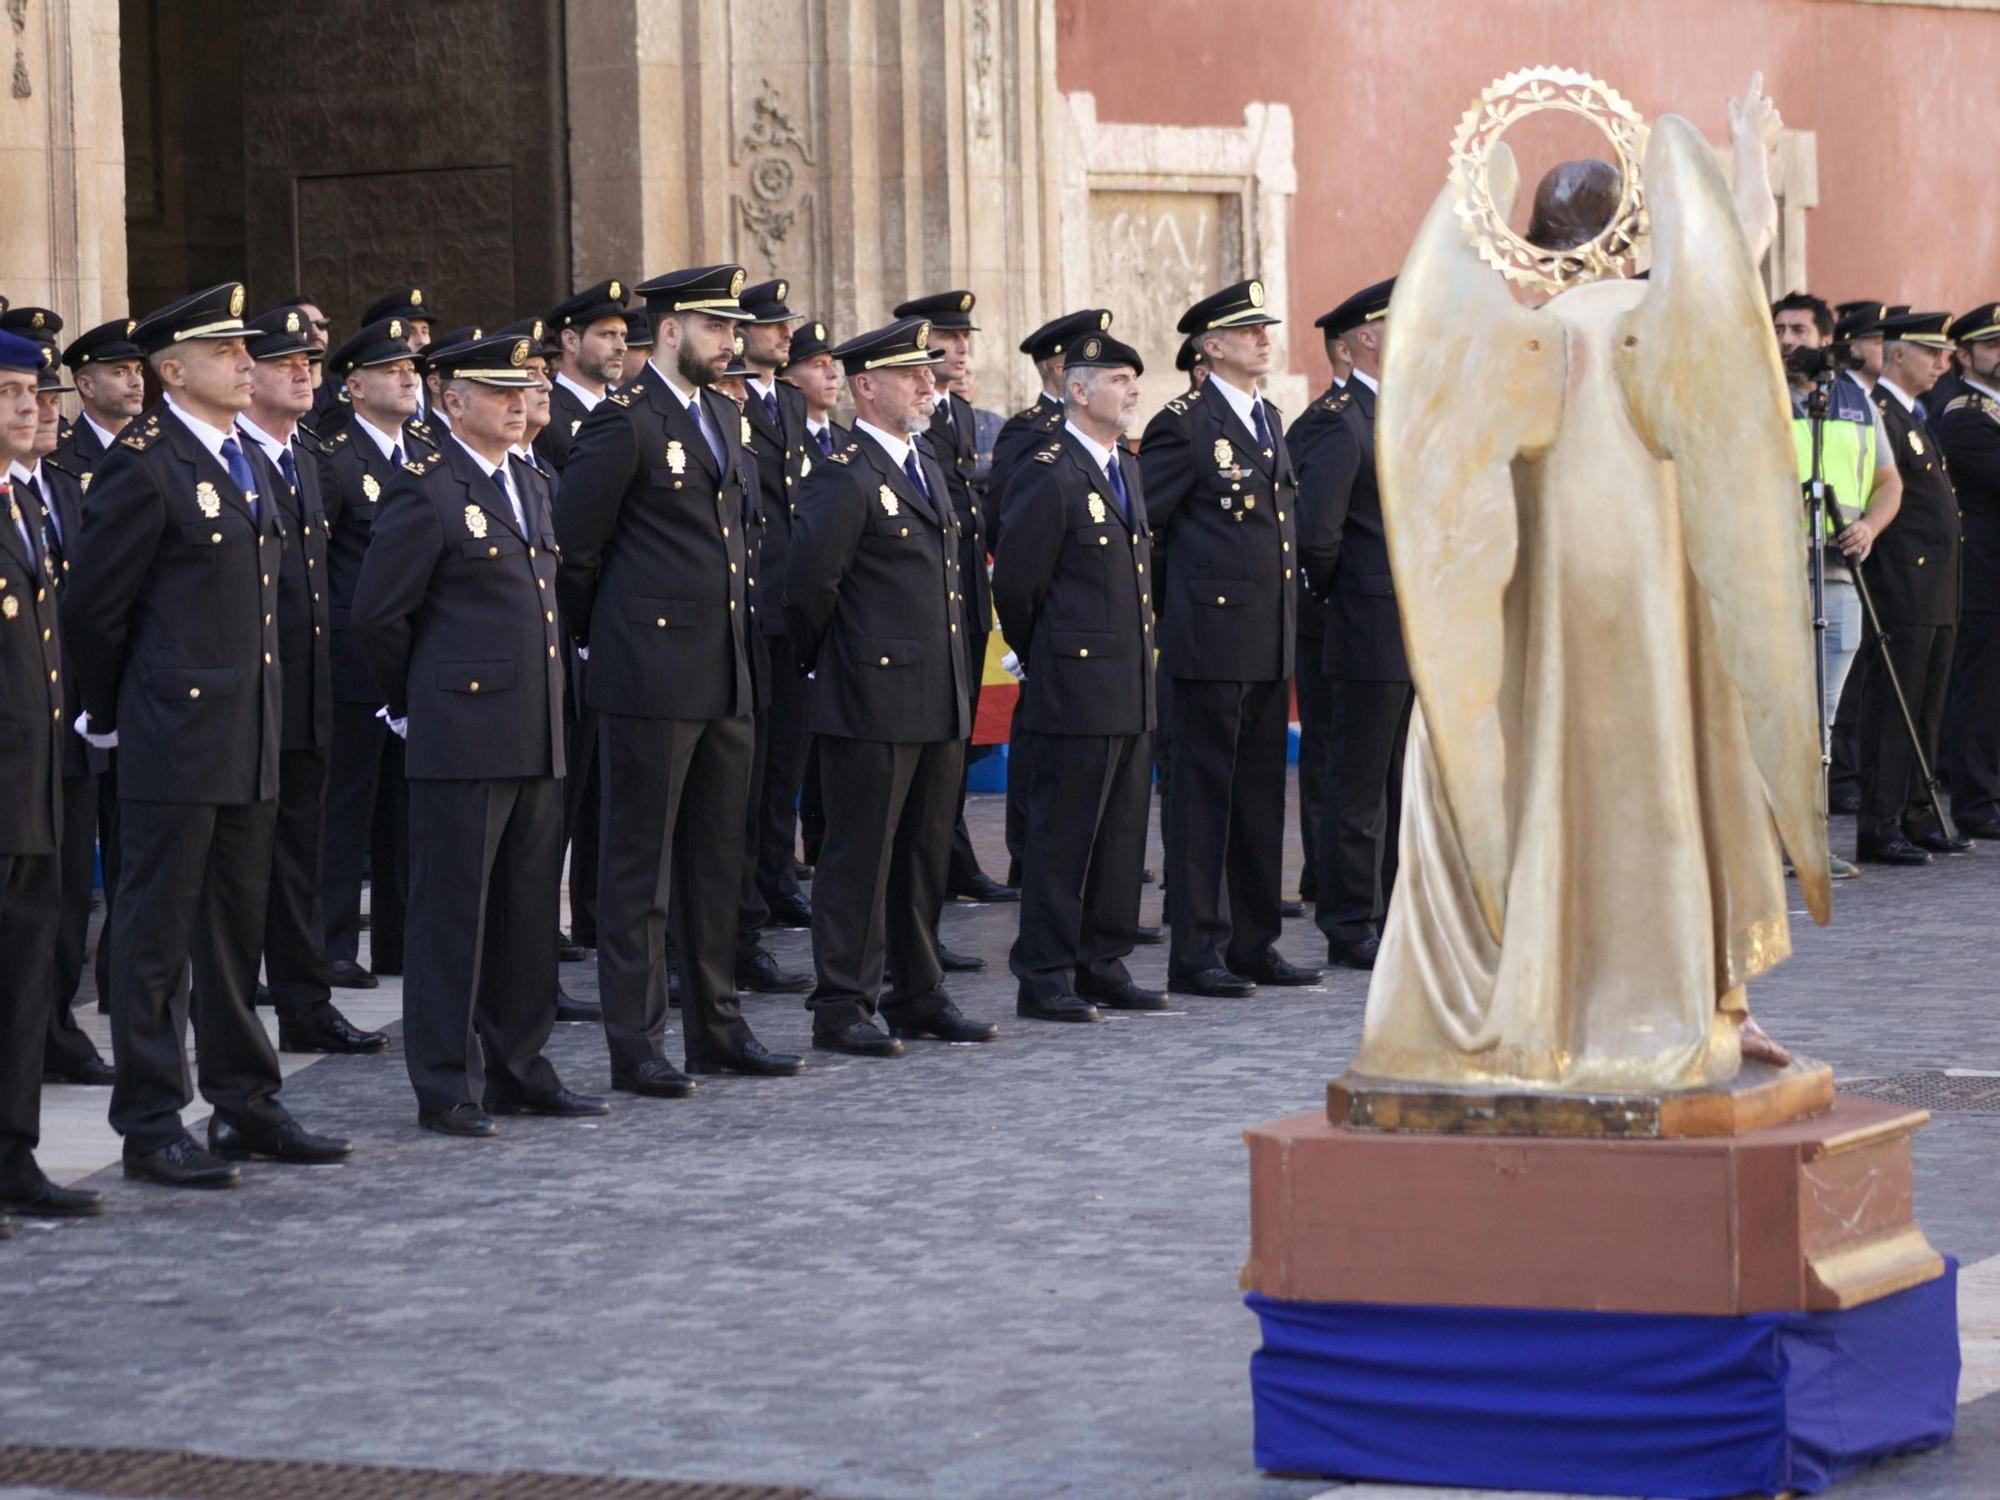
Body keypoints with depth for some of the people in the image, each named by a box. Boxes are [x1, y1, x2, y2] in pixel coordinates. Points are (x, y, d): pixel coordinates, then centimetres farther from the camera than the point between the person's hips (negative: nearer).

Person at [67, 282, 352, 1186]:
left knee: (237, 929, 14)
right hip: (176, 741, -8)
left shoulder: (238, 462, 14)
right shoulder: (145, 467, -12)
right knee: (155, 933, -2)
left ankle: (245, 1104, 22)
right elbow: (93, 606, -10)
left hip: (248, 740, 8)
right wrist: (111, 714, -2)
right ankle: (150, 1127, 2)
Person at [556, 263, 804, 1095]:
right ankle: (635, 1043, 2)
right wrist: (600, 634, 1)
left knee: (719, 855, 12)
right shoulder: (624, 422, -11)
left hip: (725, 678, 8)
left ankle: (717, 1026, 20)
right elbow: (573, 544, -9)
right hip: (652, 674, -8)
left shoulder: (723, 417, 15)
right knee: (639, 863, -2)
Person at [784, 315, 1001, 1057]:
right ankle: (841, 1009, 1)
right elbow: (807, 584, -16)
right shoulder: (845, 477, -13)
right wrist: (822, 662, -3)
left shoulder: (925, 468, 16)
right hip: (872, 701, -8)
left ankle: (918, 996, 22)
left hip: (939, 703, 8)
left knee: (925, 856, 14)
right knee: (859, 857, -3)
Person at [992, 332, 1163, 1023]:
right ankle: (1044, 979, 1)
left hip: (1131, 692, 8)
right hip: (1074, 692, -8)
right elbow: (1015, 584, -11)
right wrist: (1046, 661, 1)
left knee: (1122, 835, 11)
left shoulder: (1126, 468, 15)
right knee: (1061, 836, -4)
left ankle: (1102, 966, 19)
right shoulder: (1048, 475, -13)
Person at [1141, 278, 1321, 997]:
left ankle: (1255, 943, 17)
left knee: (1261, 796, 11)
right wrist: (1187, 590, -6)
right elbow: (1140, 524, -10)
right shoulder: (1184, 425, -9)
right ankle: (1196, 952, 0)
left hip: (1272, 641, 8)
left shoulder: (1270, 420, 16)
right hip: (1212, 640, -8)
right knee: (1203, 796, -3)